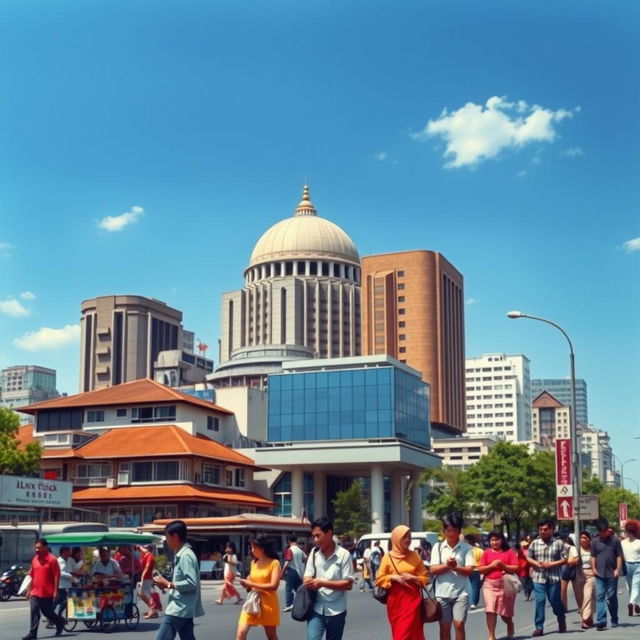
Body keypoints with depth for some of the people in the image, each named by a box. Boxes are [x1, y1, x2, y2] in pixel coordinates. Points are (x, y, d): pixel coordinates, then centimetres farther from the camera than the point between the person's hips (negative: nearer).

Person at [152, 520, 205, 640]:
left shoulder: (186, 555, -16)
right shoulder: (180, 555, 16)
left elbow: (191, 583, -23)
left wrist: (168, 584, -16)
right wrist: (167, 584, 7)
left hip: (178, 609, -10)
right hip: (183, 609, 10)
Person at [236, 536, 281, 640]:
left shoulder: (274, 563, -8)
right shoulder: (254, 563, 9)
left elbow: (274, 585, -18)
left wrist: (252, 584, -16)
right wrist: (247, 584, -4)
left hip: (268, 603, -5)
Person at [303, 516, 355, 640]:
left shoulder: (343, 554, -8)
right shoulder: (314, 553, 4)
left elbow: (348, 584, -10)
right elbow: (307, 579, 4)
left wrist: (323, 583, -19)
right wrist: (311, 583, -21)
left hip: (336, 611, -2)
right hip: (316, 609, 2)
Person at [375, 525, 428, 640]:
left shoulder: (415, 556, 5)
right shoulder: (388, 557, 0)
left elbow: (425, 578, 9)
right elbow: (379, 580, 4)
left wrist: (413, 578, -8)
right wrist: (392, 577, -12)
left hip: (412, 600, 0)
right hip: (396, 601, 0)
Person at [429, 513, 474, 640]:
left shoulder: (466, 548, 1)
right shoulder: (438, 547, 4)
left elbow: (469, 570, -6)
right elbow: (433, 570, -3)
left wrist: (455, 567, -22)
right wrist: (447, 565, -17)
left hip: (461, 592, -1)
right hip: (442, 592, 1)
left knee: (459, 624, -8)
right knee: (444, 626, 7)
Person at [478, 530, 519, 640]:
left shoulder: (509, 552, 1)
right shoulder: (486, 552, 6)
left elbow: (516, 568, -5)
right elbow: (481, 569, 3)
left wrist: (502, 565, -17)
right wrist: (491, 566, -13)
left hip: (506, 584, -1)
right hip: (489, 584, 1)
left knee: (505, 612, 8)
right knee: (490, 610, -11)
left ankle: (510, 626, 41)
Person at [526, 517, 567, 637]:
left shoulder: (558, 543, -3)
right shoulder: (534, 543, 4)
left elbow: (564, 559, -3)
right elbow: (528, 558, 10)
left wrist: (551, 564, -15)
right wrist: (537, 563, -9)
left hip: (554, 577, -1)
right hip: (538, 577, 1)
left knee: (555, 601, 7)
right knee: (539, 601, -4)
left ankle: (562, 620, 35)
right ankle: (539, 627, 1)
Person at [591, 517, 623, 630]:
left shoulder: (615, 541, 0)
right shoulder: (595, 542, 4)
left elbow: (619, 556, 0)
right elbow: (593, 556, 9)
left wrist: (618, 569, -7)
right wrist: (593, 568, -2)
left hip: (612, 574, -1)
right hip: (600, 574, 1)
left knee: (612, 597, 7)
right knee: (600, 597, -5)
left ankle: (614, 620, 20)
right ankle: (601, 621, -9)